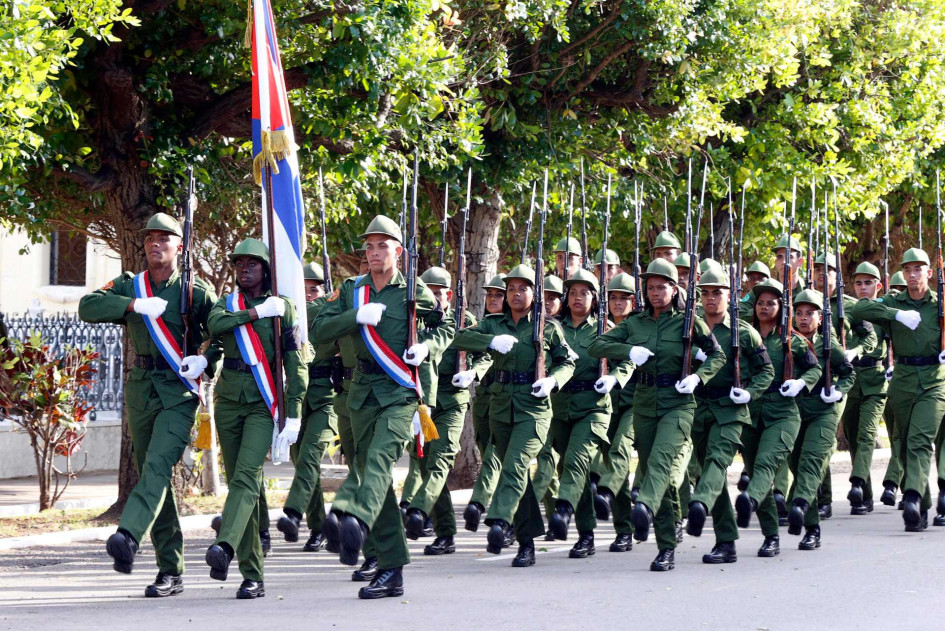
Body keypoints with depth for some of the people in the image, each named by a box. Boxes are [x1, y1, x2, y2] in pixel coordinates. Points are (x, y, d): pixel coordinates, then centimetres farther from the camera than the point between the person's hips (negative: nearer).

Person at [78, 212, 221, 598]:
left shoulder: (198, 292, 1)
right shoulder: (129, 287, 9)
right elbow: (87, 308, -6)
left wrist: (205, 361, -14)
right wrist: (135, 305, -19)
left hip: (180, 392, -5)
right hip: (140, 390, 5)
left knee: (159, 465, -25)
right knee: (149, 474, 6)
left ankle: (128, 537, -47)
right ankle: (171, 572, 12)